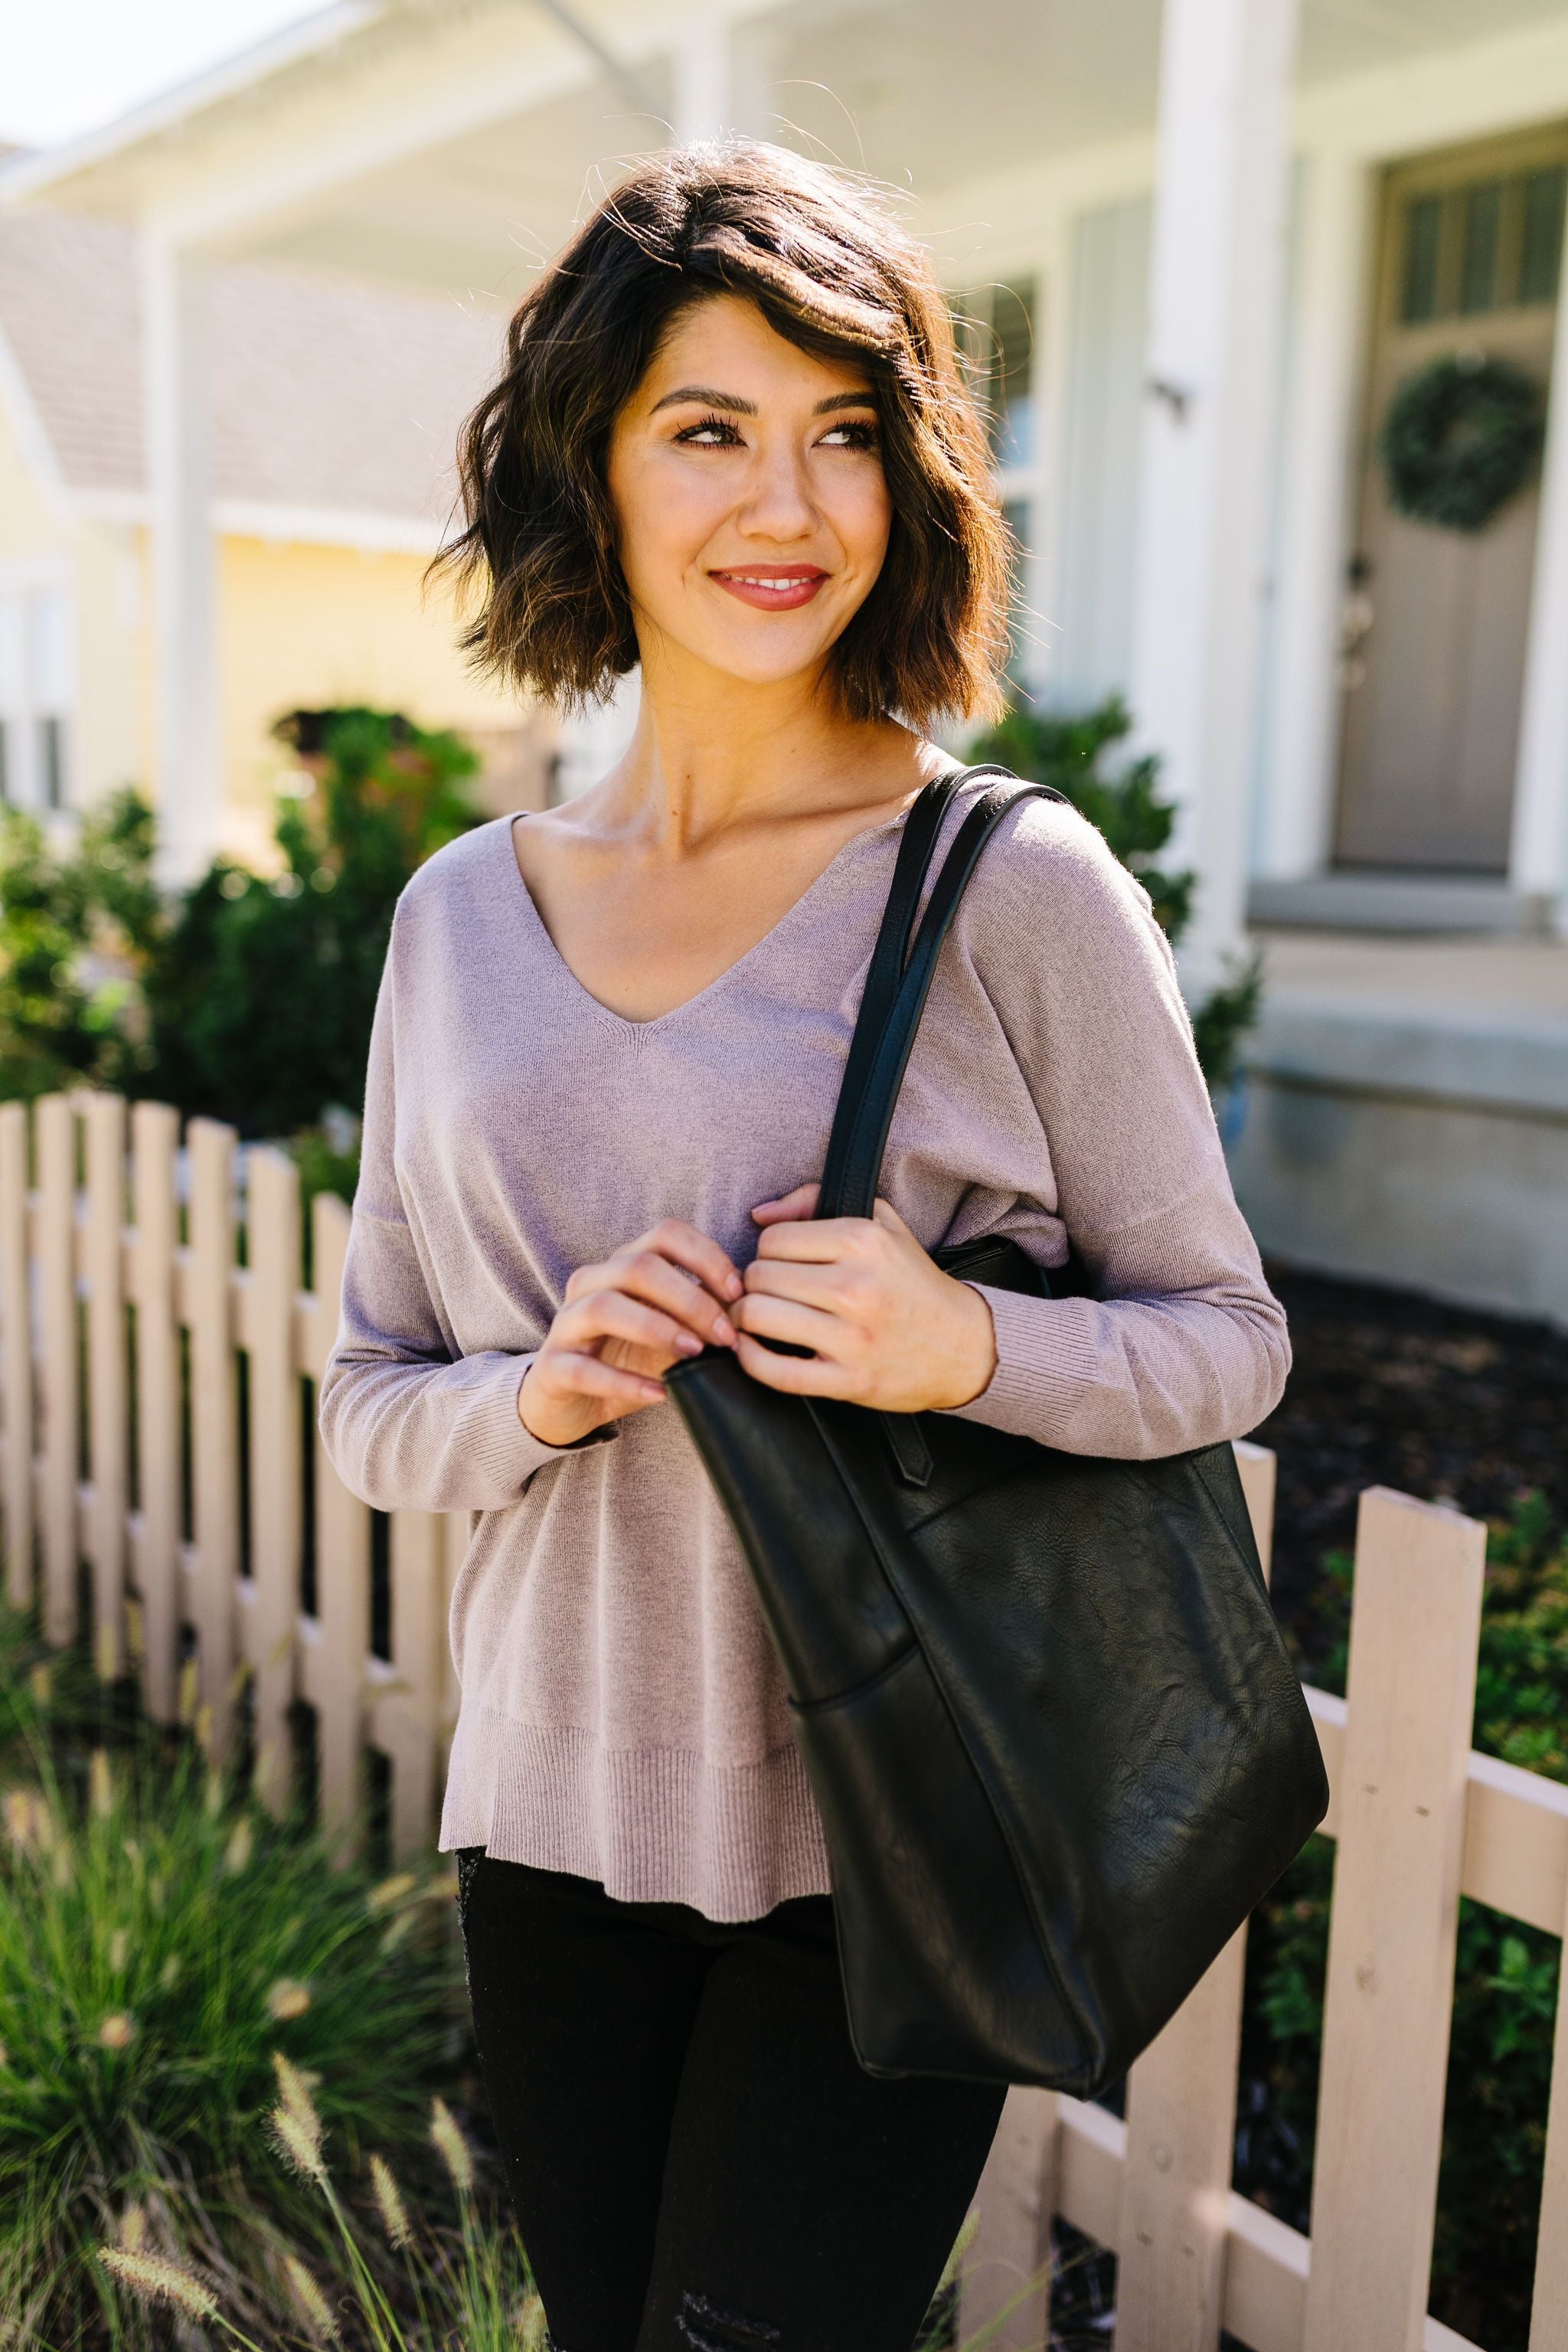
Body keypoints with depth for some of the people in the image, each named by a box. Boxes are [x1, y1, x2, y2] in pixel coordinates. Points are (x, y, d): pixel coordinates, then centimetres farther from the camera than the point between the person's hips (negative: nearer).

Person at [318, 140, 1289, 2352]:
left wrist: (968, 1347, -24)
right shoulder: (463, 913, 1)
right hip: (553, 1814, 4)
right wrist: (536, 1393, -16)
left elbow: (1229, 1337, -4)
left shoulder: (1017, 887, -11)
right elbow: (368, 1402, 6)